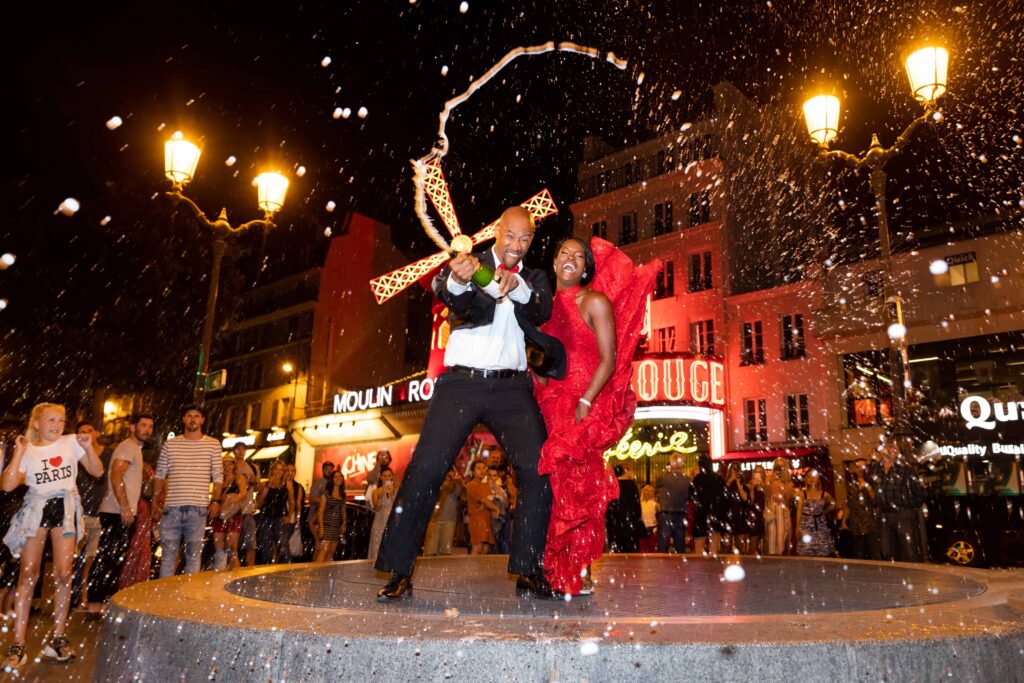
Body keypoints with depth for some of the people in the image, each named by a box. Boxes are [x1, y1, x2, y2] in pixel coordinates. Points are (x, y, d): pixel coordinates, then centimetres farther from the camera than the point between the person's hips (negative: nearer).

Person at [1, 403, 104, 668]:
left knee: (63, 574, -1)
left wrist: (89, 448, -10)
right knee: (28, 574, -3)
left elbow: (97, 472, 4)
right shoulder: (27, 450, 2)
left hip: (66, 508, 1)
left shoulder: (72, 442, 4)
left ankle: (58, 638, 10)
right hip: (36, 508, -1)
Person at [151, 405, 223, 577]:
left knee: (193, 554, 7)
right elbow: (159, 476, 11)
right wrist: (155, 502, 6)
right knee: (168, 553, 8)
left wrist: (216, 501, -5)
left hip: (198, 508, -1)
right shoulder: (169, 444, 7)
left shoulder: (213, 444, 4)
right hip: (171, 507, 1)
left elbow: (218, 476, 4)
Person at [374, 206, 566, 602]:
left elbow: (541, 313, -5)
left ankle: (529, 570, 1)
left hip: (512, 386, 2)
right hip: (462, 381, -2)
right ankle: (400, 572, 0)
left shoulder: (534, 279, 16)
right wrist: (457, 282, -39)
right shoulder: (469, 264, 8)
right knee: (425, 469, -9)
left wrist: (518, 289, -27)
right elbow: (445, 293, -14)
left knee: (538, 469, -11)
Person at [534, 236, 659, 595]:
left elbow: (609, 360, -7)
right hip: (551, 404, 5)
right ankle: (553, 569, 9)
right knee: (555, 484, 0)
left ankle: (578, 571, -1)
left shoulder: (595, 302, 1)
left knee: (577, 484, -10)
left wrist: (585, 403, -17)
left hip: (586, 408, -4)